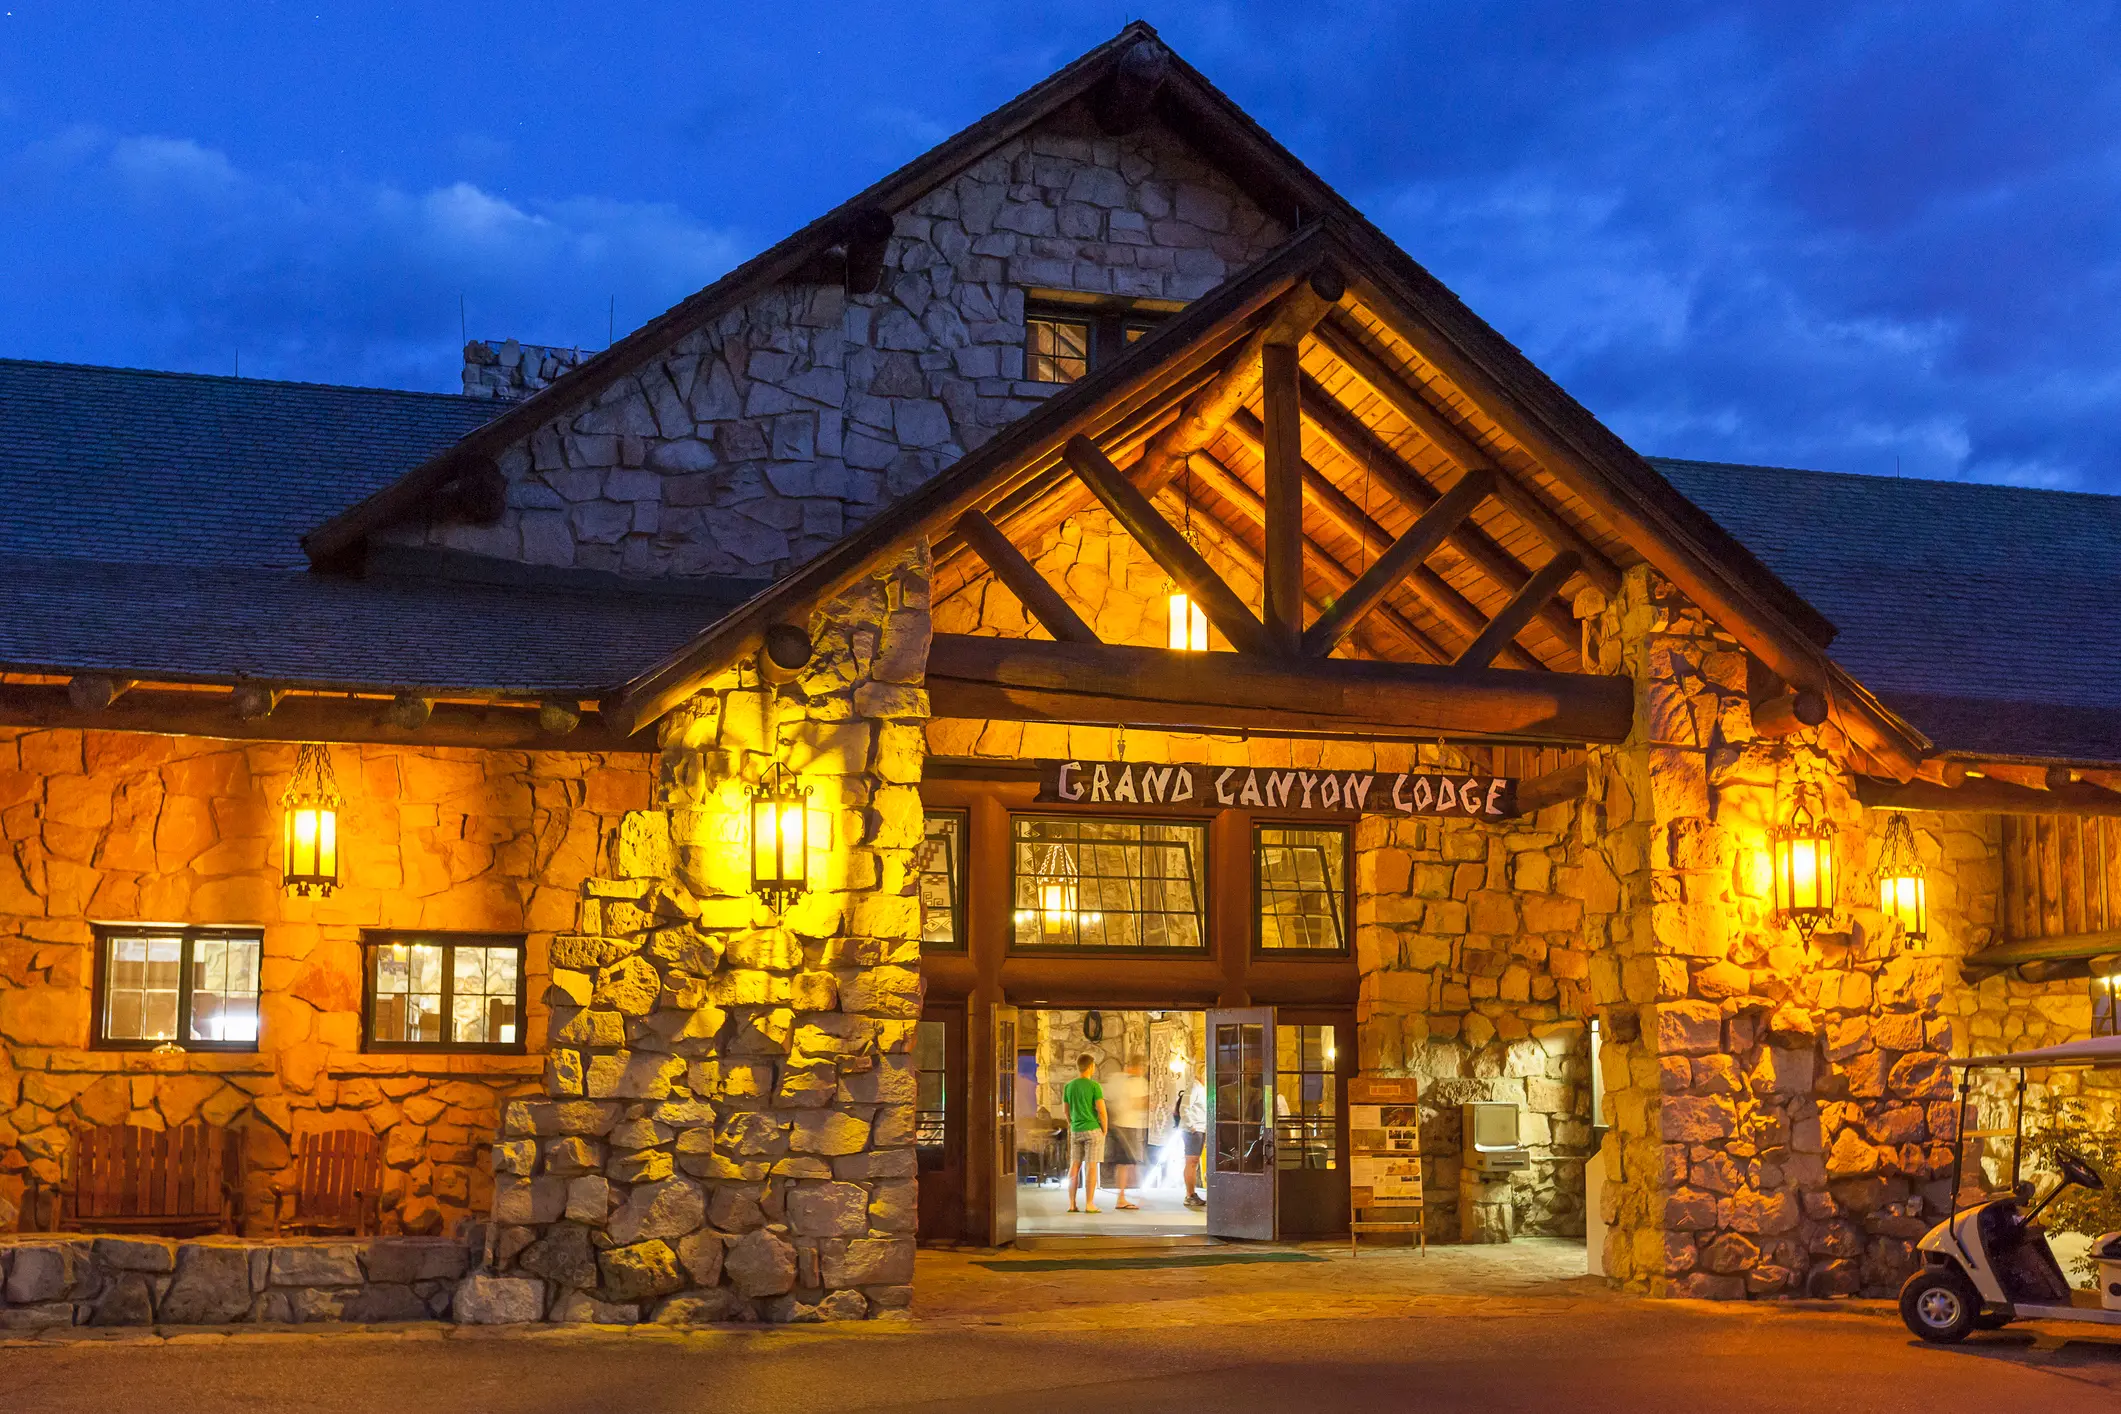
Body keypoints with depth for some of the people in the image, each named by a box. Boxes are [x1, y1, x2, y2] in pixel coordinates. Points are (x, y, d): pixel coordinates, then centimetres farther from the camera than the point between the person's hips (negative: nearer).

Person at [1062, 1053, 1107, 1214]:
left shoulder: (1069, 1086, 5)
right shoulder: (1095, 1086, -11)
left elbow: (1067, 1111, 11)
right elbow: (1102, 1111, -14)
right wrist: (1104, 1131, -1)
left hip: (1076, 1131, 5)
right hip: (1093, 1129, -5)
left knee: (1075, 1165, 8)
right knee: (1091, 1166, -3)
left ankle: (1071, 1204, 6)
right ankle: (1089, 1204, -4)